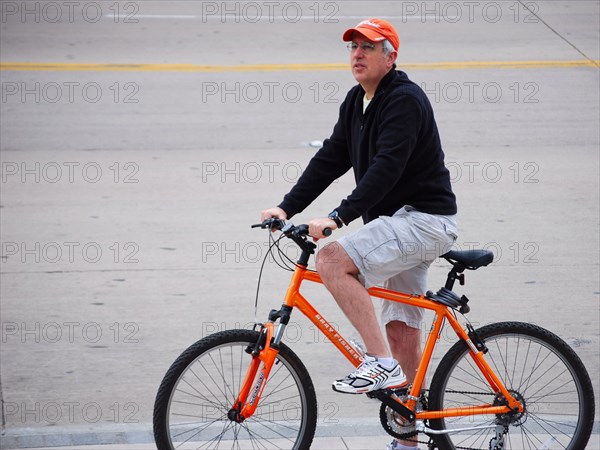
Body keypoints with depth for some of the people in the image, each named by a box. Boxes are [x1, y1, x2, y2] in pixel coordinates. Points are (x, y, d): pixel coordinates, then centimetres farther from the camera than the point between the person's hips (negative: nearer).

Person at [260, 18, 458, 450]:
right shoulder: (357, 103, 13)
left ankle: (381, 363, -21)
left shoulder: (405, 100, -16)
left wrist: (338, 217, -33)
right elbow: (331, 158, 11)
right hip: (398, 224, 9)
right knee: (403, 332, 10)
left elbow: (386, 167, -26)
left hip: (423, 219, -9)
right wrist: (287, 207, 0)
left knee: (333, 259, -24)